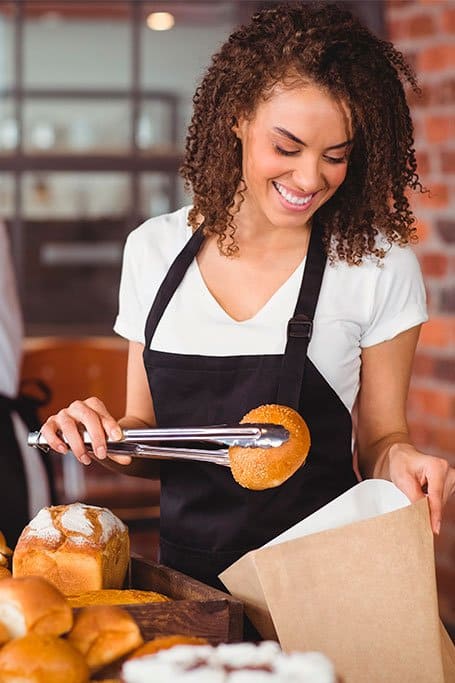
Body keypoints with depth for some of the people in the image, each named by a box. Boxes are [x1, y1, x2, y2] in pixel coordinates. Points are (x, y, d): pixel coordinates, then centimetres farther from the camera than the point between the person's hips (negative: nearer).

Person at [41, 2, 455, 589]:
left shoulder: (379, 267, -4)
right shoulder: (153, 249, 6)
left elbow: (377, 438, 6)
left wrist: (399, 458, -15)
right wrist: (105, 433, -6)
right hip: (183, 576, 3)